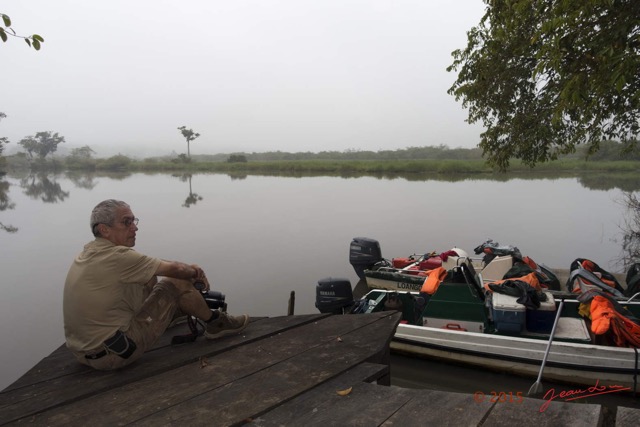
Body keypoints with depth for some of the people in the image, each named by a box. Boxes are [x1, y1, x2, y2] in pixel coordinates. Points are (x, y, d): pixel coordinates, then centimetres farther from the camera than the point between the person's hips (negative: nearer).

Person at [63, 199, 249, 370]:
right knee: (177, 282, -7)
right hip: (113, 352, -9)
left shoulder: (90, 252, 6)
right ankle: (216, 323, 14)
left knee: (149, 279, 19)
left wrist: (189, 268, 5)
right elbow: (174, 269, -16)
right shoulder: (116, 256, -23)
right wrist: (195, 273, 5)